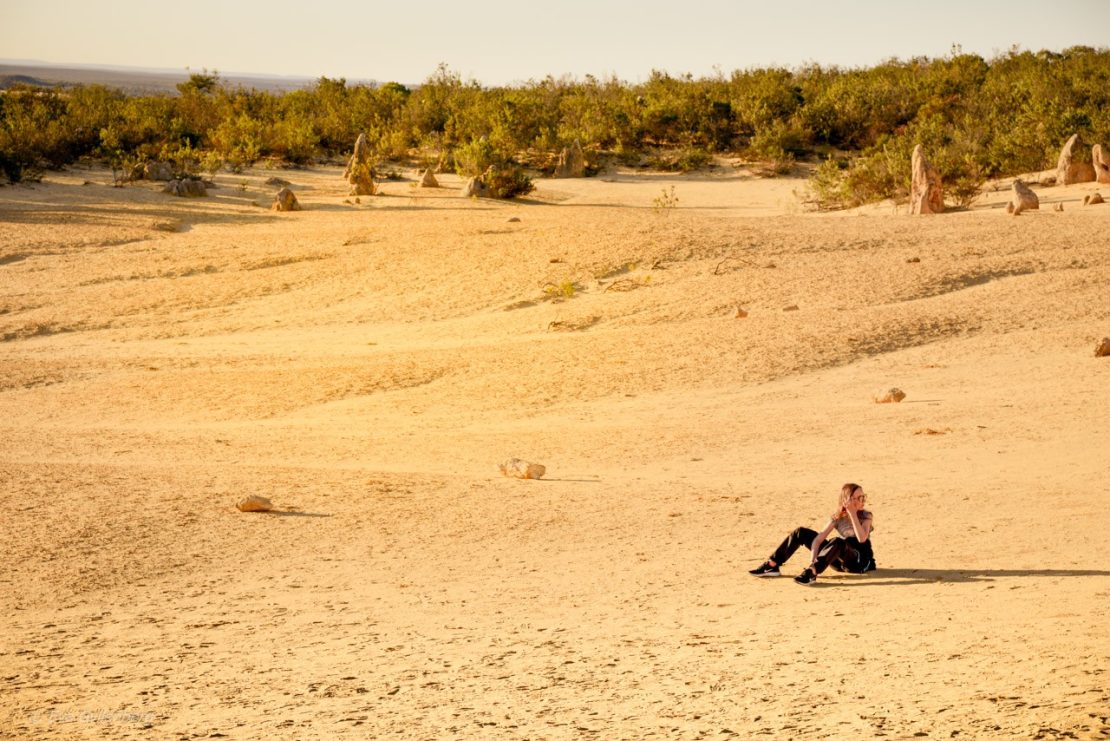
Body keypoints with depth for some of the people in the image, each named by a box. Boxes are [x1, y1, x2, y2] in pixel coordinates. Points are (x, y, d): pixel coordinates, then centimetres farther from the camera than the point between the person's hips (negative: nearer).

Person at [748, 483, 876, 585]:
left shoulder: (866, 516, -9)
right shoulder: (837, 517, 1)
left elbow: (862, 538, -28)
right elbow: (818, 539, -7)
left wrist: (853, 514, -27)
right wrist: (813, 560, -23)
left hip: (860, 561, -5)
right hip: (841, 560, 5)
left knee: (837, 542, -39)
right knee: (801, 533, -2)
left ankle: (812, 572, -49)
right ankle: (772, 565, -6)